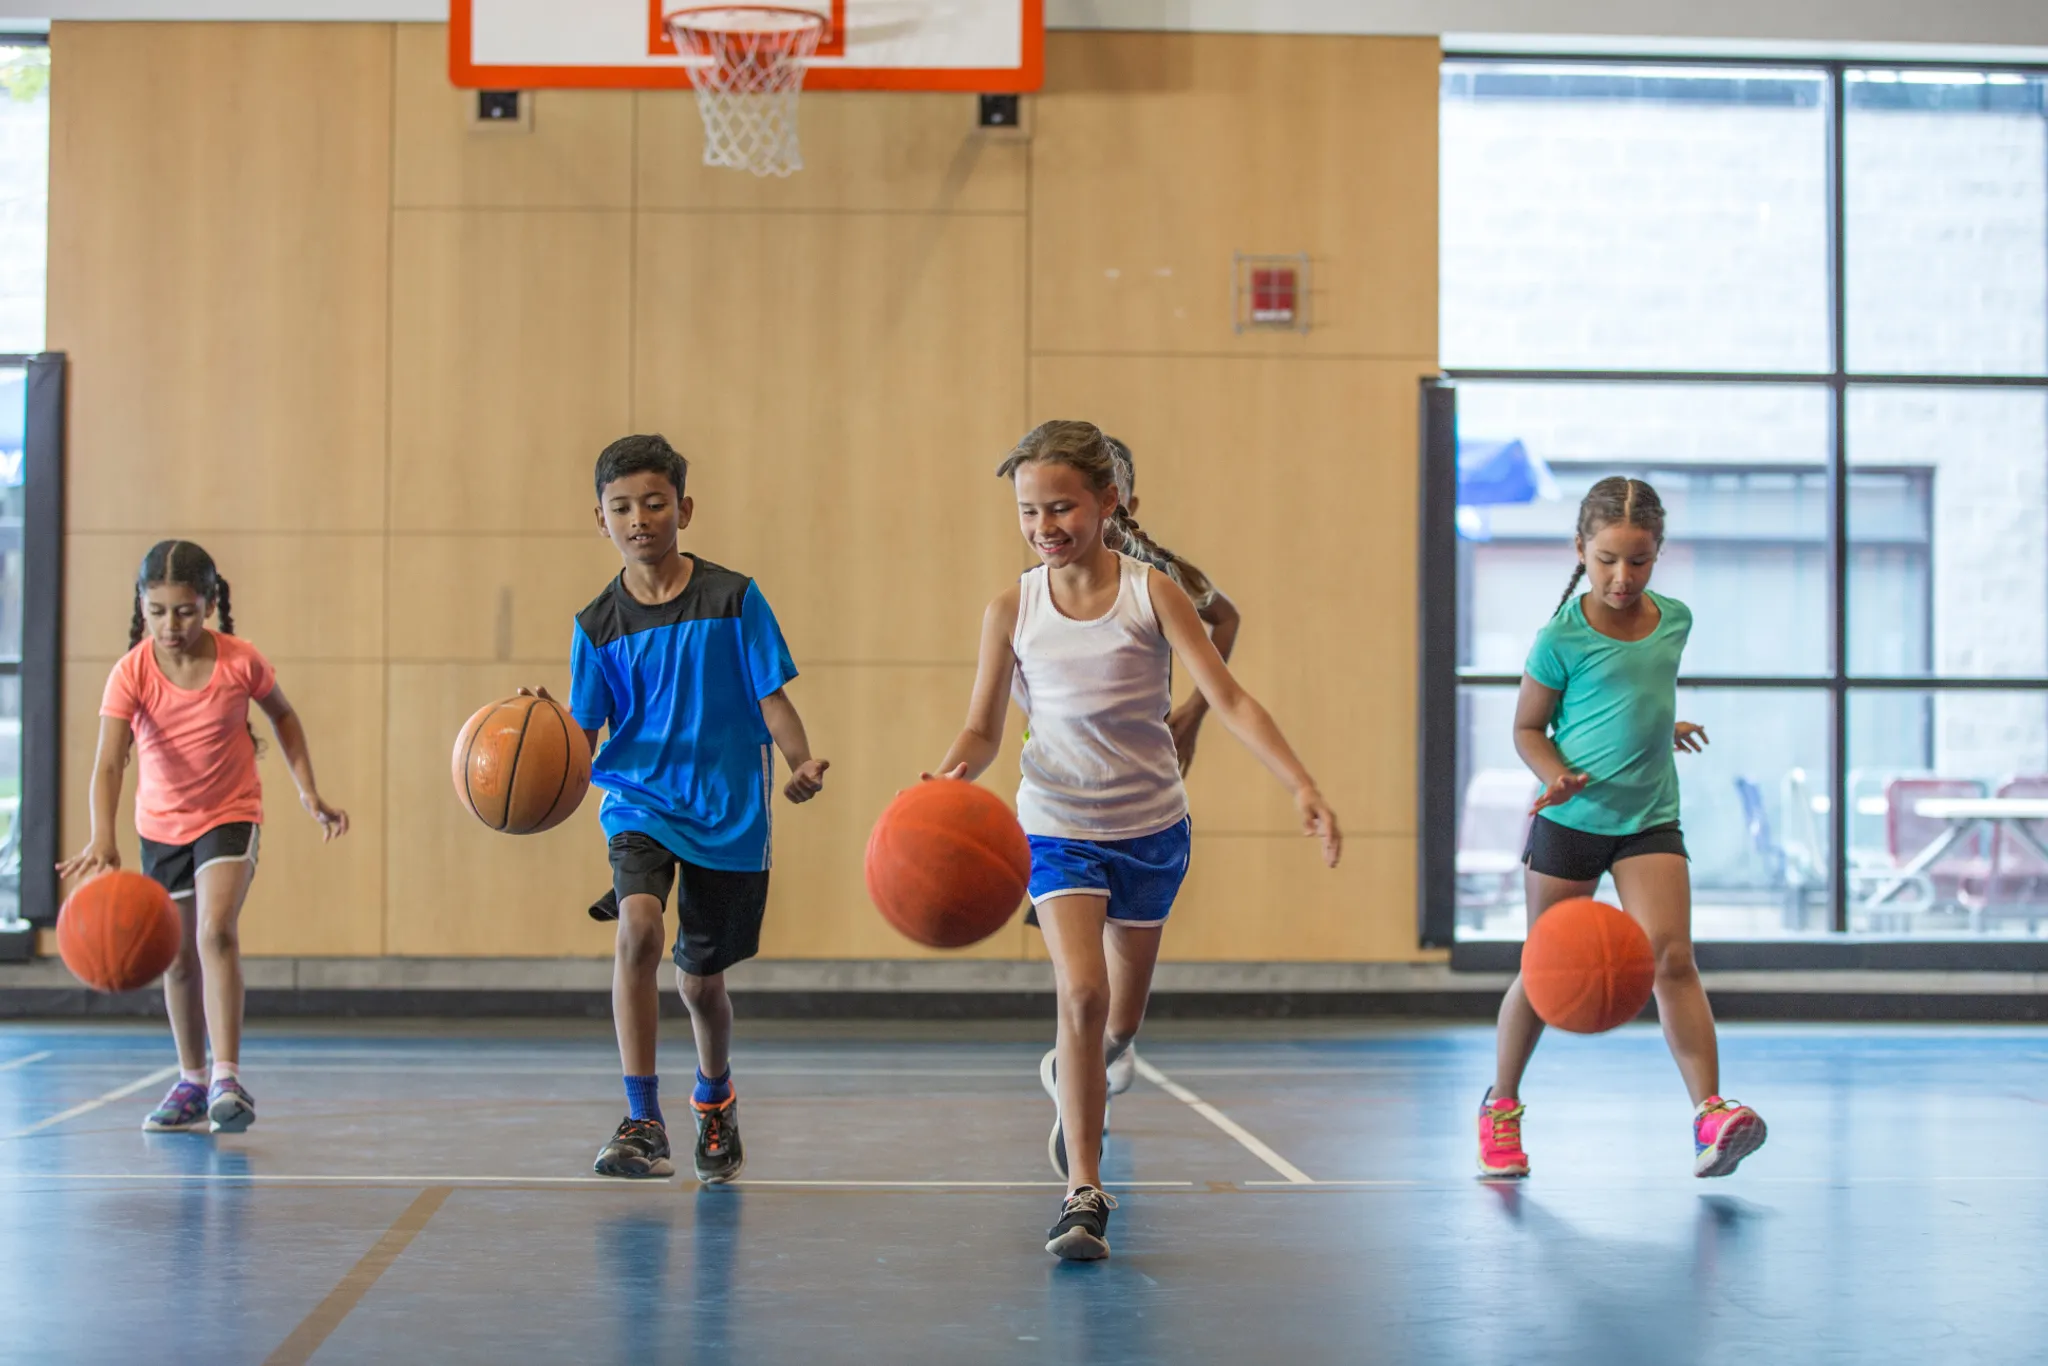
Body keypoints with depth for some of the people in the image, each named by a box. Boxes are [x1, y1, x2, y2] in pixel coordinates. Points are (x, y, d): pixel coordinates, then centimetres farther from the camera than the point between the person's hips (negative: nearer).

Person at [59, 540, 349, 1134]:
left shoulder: (242, 662, -17)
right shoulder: (132, 673, -20)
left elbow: (283, 715, 5)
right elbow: (109, 760, -32)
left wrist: (309, 793, 1)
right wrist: (102, 838, -48)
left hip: (230, 814, -2)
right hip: (161, 823, 2)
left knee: (216, 933, -23)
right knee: (178, 957, 13)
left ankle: (227, 1079, -23)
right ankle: (193, 1082, 30)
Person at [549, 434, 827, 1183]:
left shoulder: (734, 600, -5)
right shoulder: (598, 625, 0)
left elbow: (771, 697, -3)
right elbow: (583, 733, 0)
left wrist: (800, 763, -20)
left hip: (727, 812, 0)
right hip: (639, 799, 0)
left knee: (700, 978, 10)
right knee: (637, 926, -28)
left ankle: (715, 1097, 44)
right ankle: (643, 1122, -23)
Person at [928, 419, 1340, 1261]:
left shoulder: (1150, 593, -10)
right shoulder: (1013, 611, -7)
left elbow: (1228, 699, -14)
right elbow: (984, 729, -1)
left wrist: (1302, 787, -25)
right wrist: (953, 773, -24)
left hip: (1151, 827, 1)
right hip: (1058, 827, -1)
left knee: (1118, 1025, 16)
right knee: (1081, 991, -23)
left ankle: (1074, 1091, 52)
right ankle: (1083, 1194, -19)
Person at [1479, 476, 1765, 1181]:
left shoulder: (1674, 618, 3)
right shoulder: (1562, 637, -11)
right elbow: (1528, 728, -4)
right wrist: (1557, 774, -20)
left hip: (1650, 819, 3)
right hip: (1569, 821, -3)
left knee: (1671, 957, -15)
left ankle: (1710, 1115, -21)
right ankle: (1500, 1108, 27)